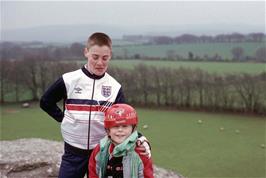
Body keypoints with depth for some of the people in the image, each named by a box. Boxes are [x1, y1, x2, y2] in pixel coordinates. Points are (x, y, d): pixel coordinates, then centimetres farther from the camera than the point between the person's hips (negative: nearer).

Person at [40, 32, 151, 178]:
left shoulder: (115, 87, -3)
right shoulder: (69, 80, -7)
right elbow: (46, 102, 7)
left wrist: (140, 138, -20)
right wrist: (64, 118, -2)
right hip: (73, 153, -1)